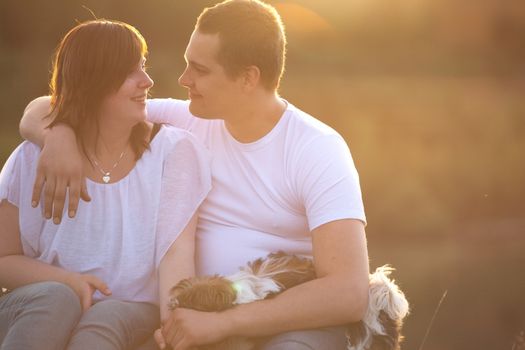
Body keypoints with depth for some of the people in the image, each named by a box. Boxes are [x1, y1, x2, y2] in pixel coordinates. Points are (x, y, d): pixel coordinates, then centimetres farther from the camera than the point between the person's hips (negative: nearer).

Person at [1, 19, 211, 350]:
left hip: (132, 311, -1)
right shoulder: (34, 157, 1)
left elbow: (176, 251, -12)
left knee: (105, 319, -35)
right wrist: (67, 281, -15)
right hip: (40, 309, 1)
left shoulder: (173, 150, -1)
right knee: (56, 298, -33)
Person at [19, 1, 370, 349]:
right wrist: (60, 135, -17)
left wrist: (223, 322, -29)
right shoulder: (182, 122, 3)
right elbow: (40, 113, 8)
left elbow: (349, 294, -23)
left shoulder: (319, 150, -11)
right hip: (192, 314, 3)